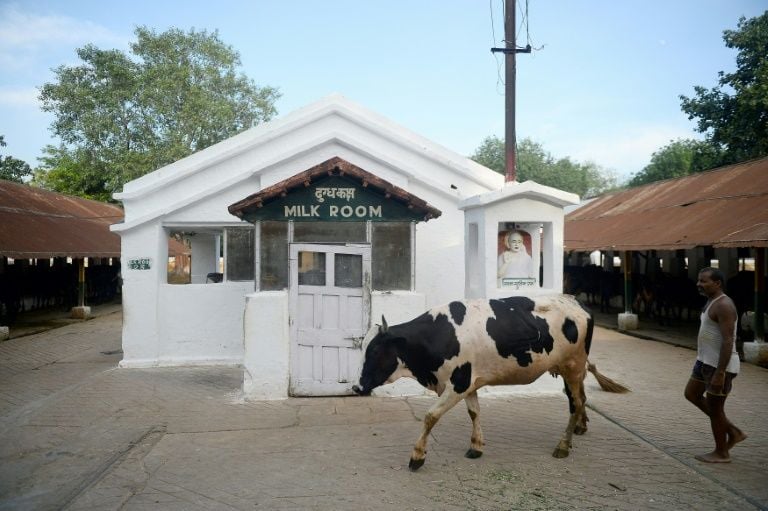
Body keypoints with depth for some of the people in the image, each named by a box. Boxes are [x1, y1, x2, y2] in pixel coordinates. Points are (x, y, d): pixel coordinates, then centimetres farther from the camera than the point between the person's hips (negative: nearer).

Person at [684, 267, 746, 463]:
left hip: (720, 365, -11)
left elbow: (728, 341, -25)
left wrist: (720, 373, -26)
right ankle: (733, 432, 25)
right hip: (707, 361, 11)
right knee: (692, 394, 18)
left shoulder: (723, 305, -20)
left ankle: (721, 453, 20)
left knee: (714, 407, 2)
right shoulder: (713, 301, 11)